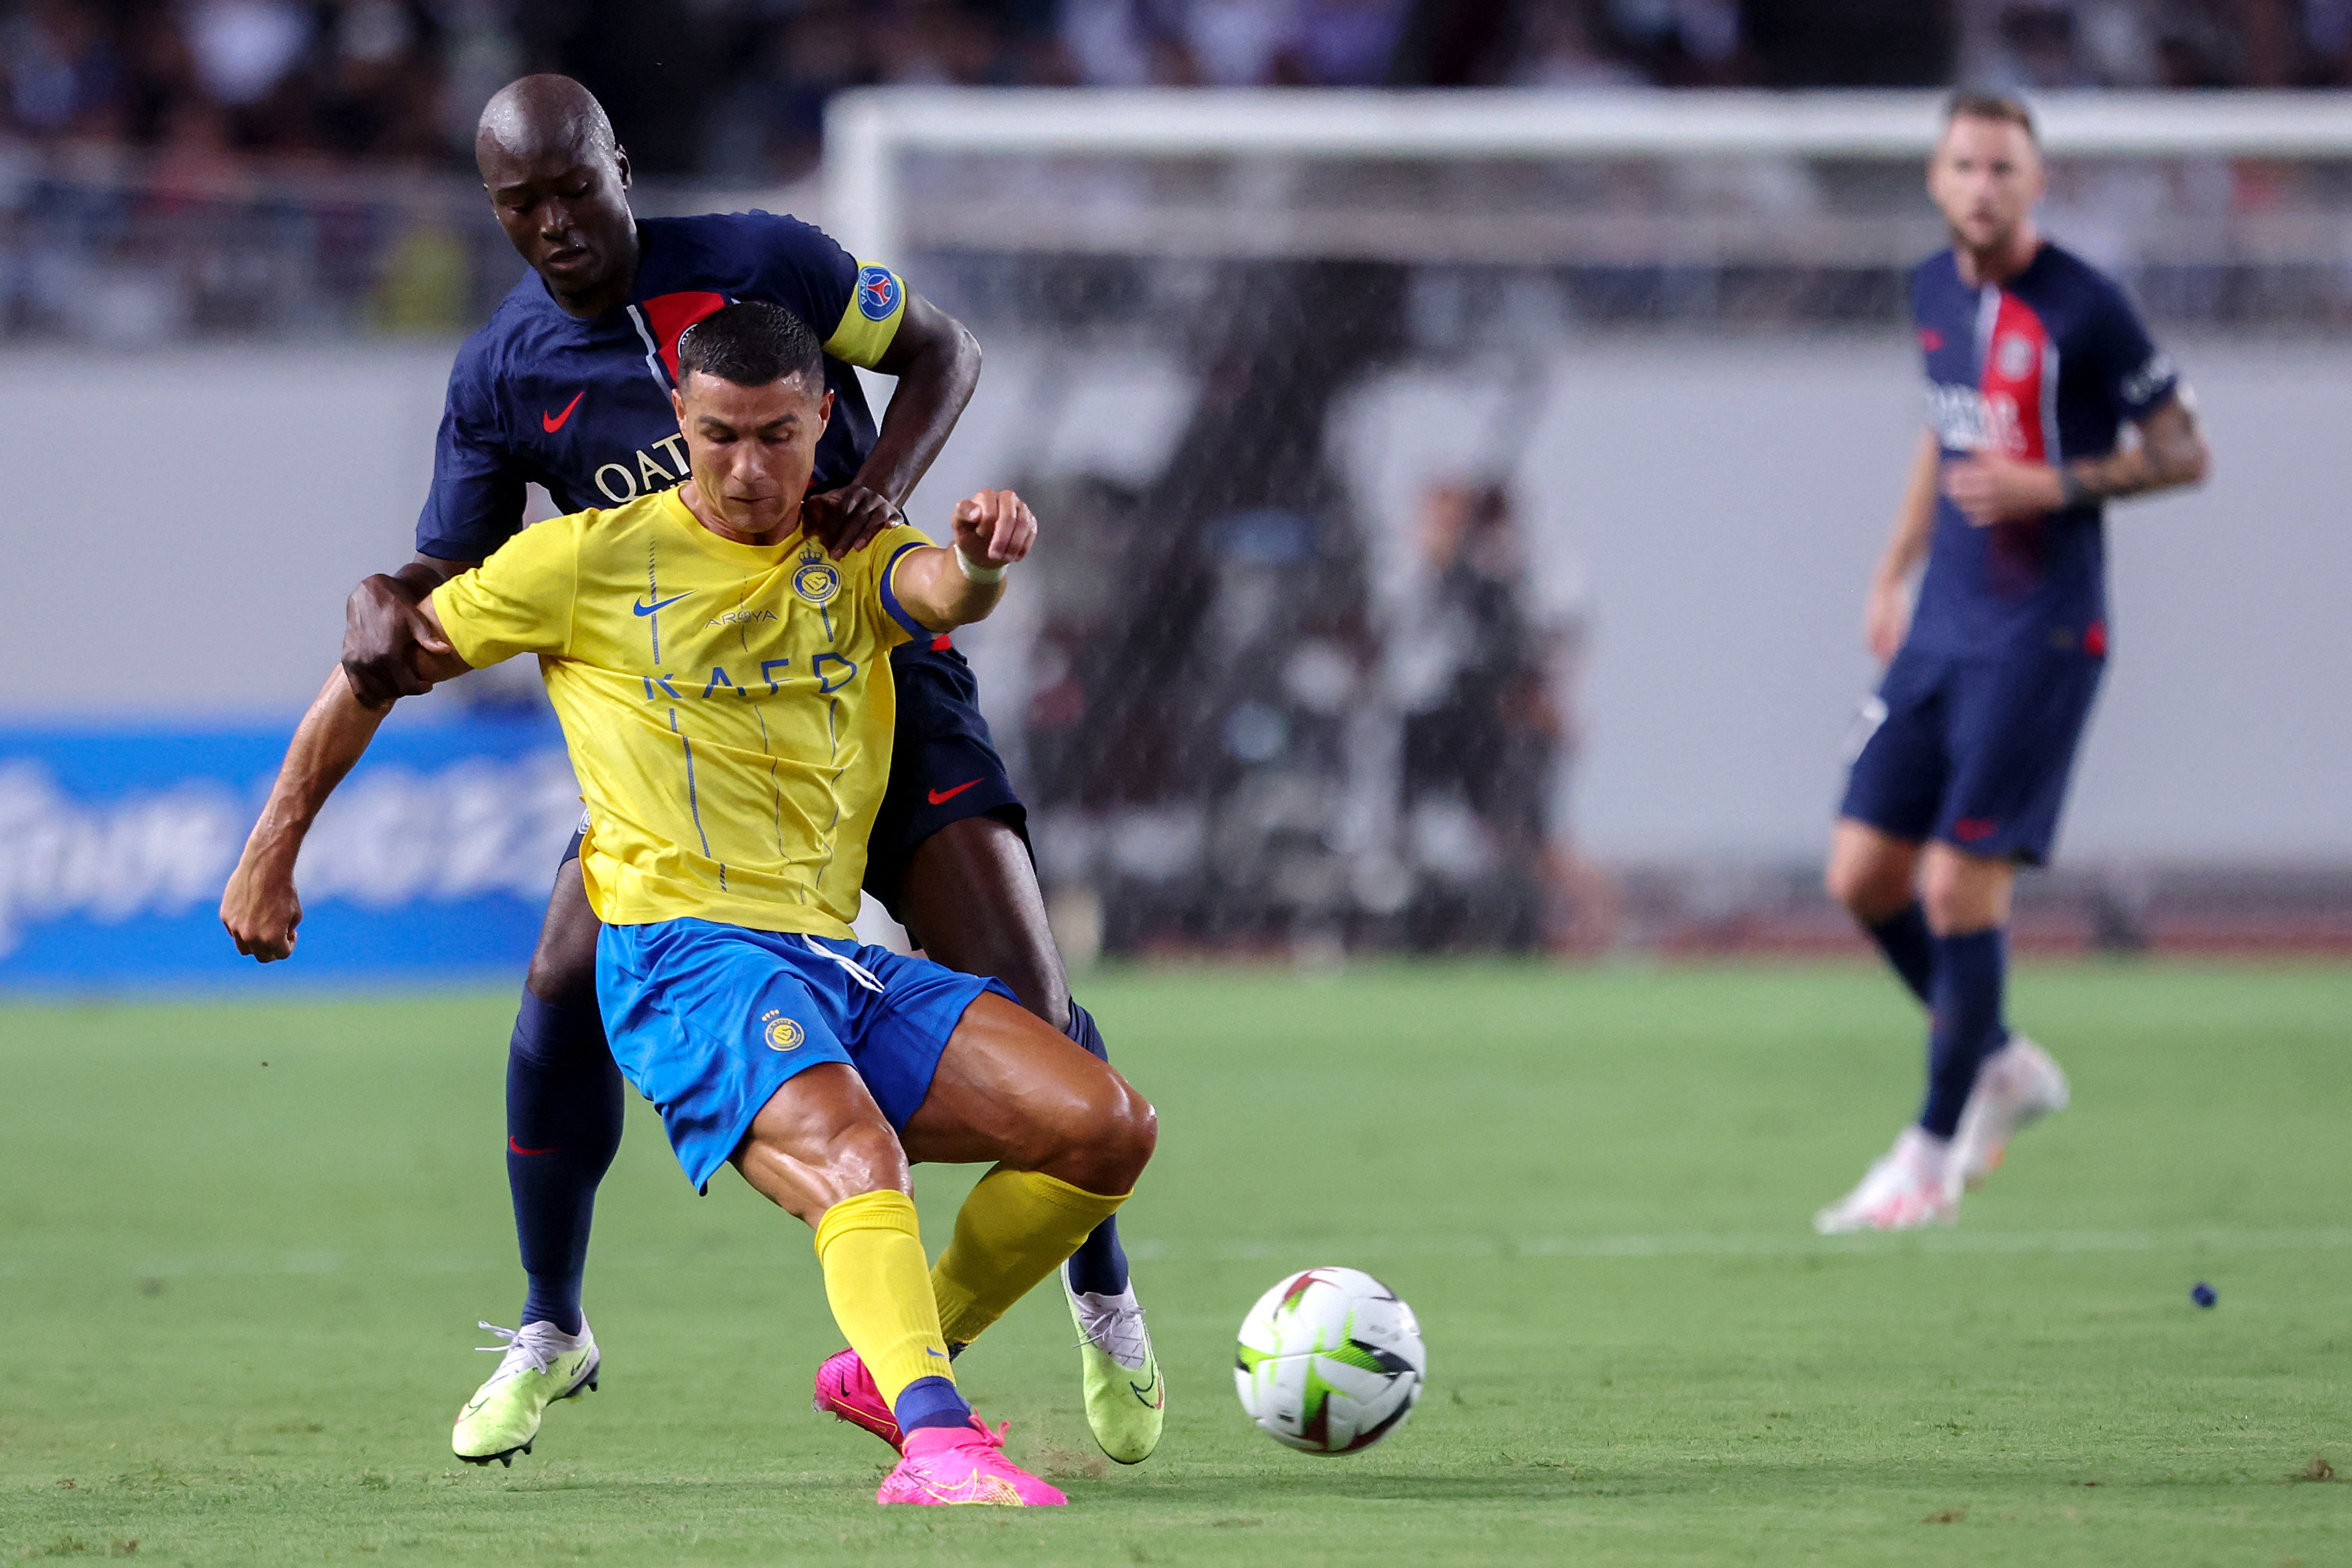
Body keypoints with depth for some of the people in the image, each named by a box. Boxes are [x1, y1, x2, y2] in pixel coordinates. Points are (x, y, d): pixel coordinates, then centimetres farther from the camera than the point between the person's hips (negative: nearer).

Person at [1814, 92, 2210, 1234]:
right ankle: (2000, 1064, 26)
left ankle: (1934, 1156, 2)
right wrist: (1895, 570, 21)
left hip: (2039, 634, -7)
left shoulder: (2082, 308, -12)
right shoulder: (1934, 291, 9)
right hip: (1942, 625, 7)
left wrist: (2055, 487, -19)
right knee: (1864, 875, 5)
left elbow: (2182, 454, -7)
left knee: (1962, 884, -10)